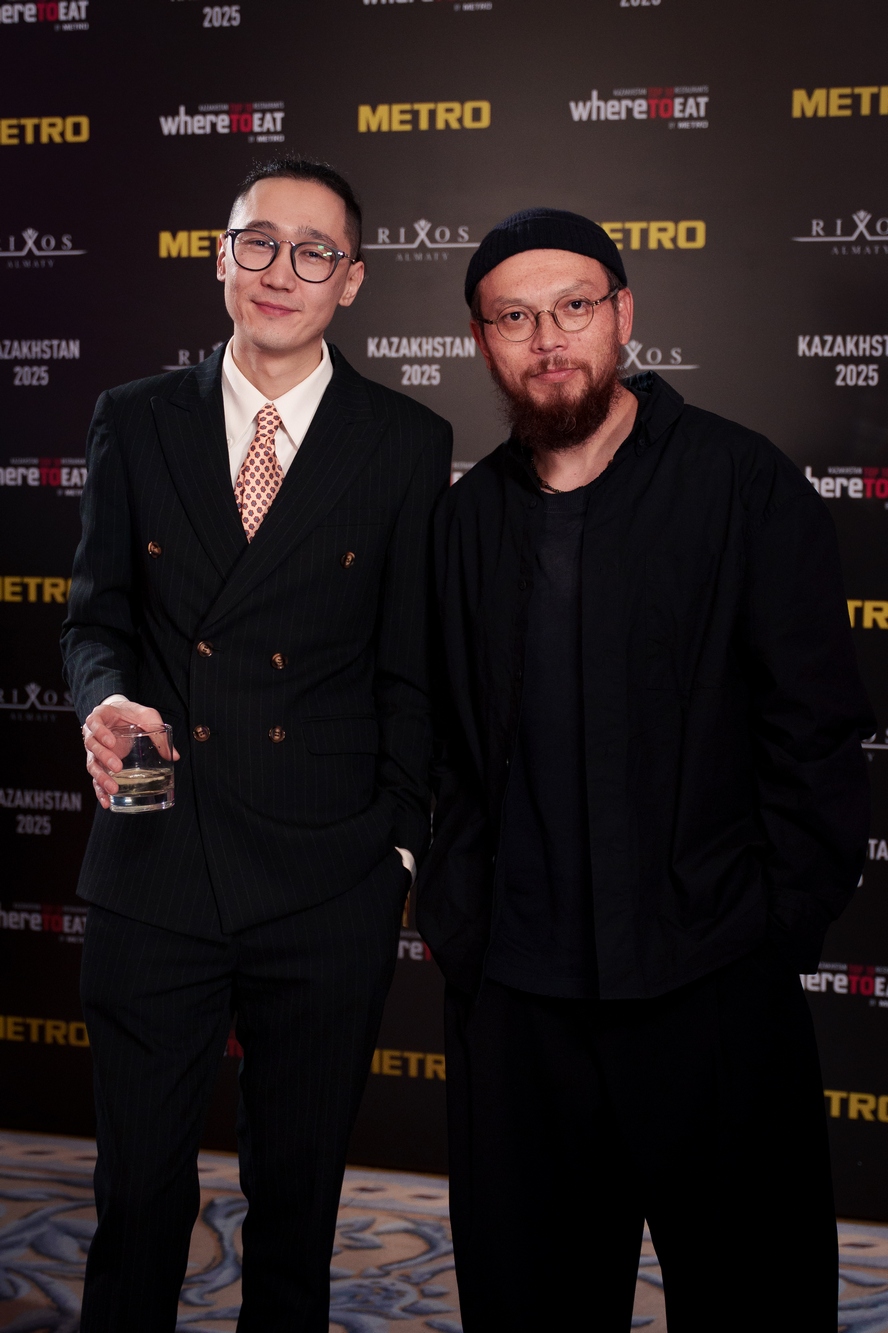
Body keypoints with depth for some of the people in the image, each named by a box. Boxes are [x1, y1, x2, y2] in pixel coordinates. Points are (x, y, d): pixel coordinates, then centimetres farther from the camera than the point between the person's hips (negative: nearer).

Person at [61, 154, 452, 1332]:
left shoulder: (409, 445, 0)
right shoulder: (136, 421, 5)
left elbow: (413, 669, 2)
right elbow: (97, 612, 9)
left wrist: (398, 838, -2)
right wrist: (107, 699, -12)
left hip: (328, 886, -1)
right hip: (154, 869, 1)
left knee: (299, 1182, 15)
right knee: (139, 1177, 12)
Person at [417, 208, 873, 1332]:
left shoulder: (746, 487, -3)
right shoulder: (466, 519, 9)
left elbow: (817, 733, -4)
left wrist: (775, 935, -8)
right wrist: (458, 923, 6)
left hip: (712, 997, -3)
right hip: (513, 994, 4)